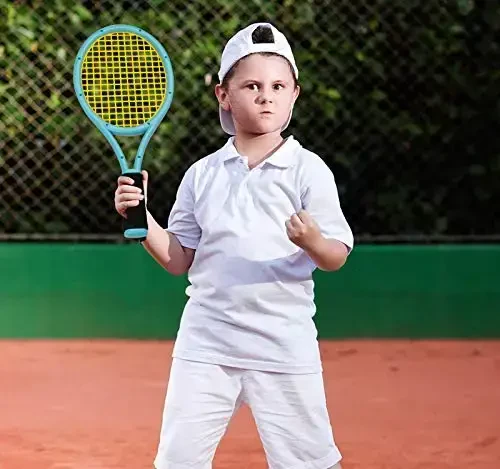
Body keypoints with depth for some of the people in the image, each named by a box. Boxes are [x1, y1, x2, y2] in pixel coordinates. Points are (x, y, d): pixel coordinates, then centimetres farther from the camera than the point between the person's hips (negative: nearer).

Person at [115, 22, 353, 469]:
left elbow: (336, 257, -5)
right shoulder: (202, 174, 7)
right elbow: (179, 260, 10)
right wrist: (141, 217, -4)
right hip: (205, 345, 3)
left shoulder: (308, 170, -2)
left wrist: (312, 241, -27)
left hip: (284, 345, -3)